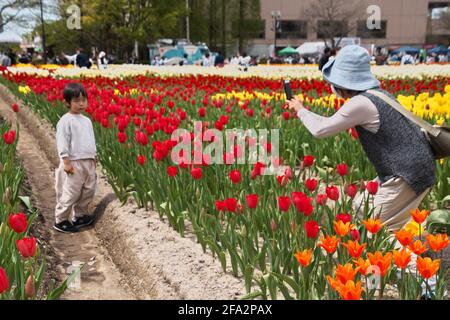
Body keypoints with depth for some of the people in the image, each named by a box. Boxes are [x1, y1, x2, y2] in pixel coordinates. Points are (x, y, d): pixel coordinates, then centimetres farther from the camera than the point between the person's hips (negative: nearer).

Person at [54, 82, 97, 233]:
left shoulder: (87, 121, 13)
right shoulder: (65, 121, -11)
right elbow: (62, 143, -14)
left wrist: (94, 157, 21)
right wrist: (66, 162, -19)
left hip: (89, 162, 8)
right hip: (74, 163, -8)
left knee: (88, 192, 13)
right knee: (70, 193, -4)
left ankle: (80, 216, 29)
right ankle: (60, 221, 10)